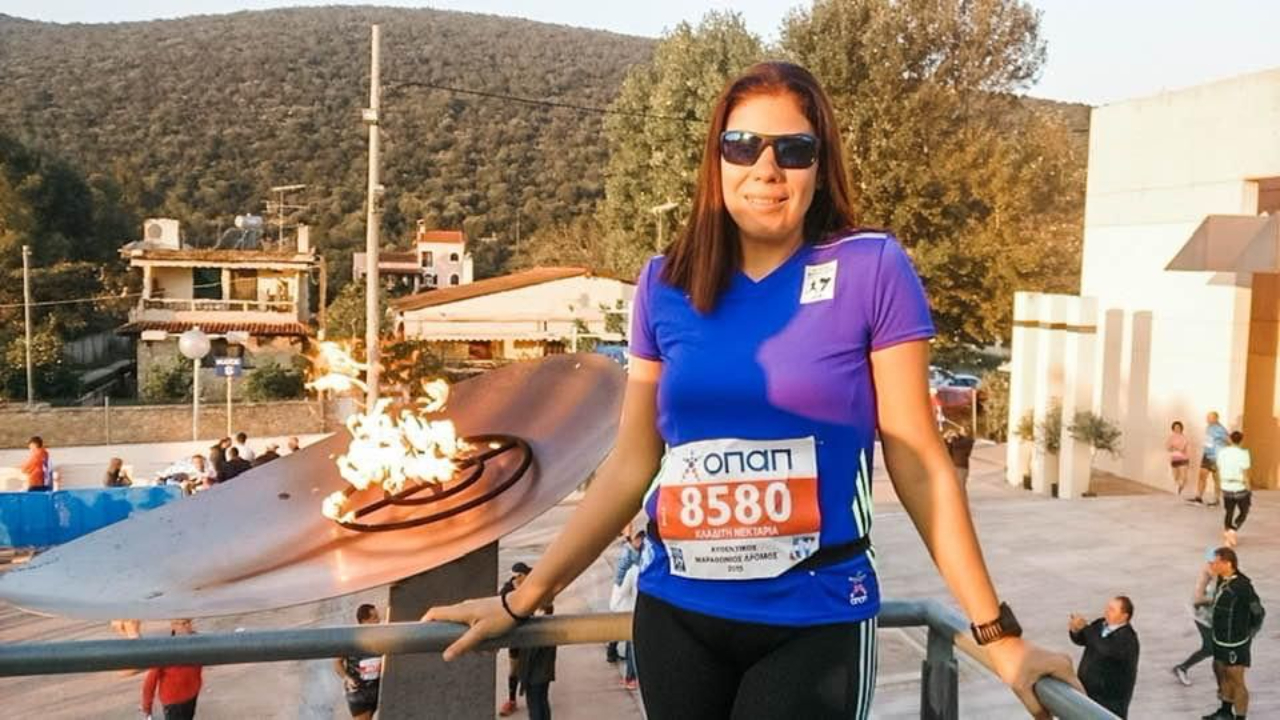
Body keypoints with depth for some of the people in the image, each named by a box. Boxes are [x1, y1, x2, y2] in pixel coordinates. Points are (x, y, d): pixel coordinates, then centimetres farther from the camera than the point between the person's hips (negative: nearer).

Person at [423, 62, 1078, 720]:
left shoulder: (872, 271, -8)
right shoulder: (665, 283, 0)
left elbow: (919, 465, -6)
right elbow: (631, 463, 5)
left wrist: (997, 634, -7)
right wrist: (524, 599, 5)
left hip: (818, 623, -3)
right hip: (675, 616, 3)